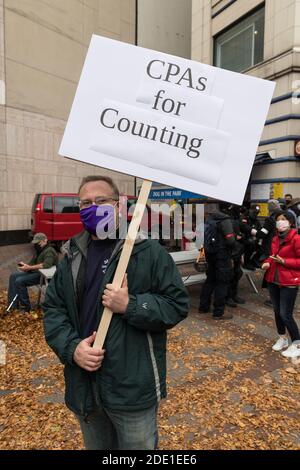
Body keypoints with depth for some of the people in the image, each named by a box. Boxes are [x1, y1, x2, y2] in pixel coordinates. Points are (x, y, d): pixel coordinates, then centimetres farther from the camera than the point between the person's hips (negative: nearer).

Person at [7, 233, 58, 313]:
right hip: (34, 272, 11)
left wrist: (29, 268, -33)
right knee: (13, 276, 4)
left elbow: (46, 264, -35)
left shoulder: (49, 251, -18)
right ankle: (12, 305, -1)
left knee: (19, 281, -23)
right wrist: (25, 265, -4)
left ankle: (25, 307, -10)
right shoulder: (39, 251, 16)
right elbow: (33, 262, 19)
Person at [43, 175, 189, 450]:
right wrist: (71, 347, -11)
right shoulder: (73, 255, 4)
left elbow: (177, 304, -12)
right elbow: (53, 308, 5)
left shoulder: (148, 251, -11)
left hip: (134, 388, -4)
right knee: (95, 446, 28)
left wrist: (131, 306, -25)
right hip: (84, 386, 5)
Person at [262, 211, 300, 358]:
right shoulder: (275, 239, 8)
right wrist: (267, 263, 2)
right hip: (273, 280, 7)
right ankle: (282, 338, 35)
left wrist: (284, 261, -22)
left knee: (285, 314, -4)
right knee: (277, 312, 16)